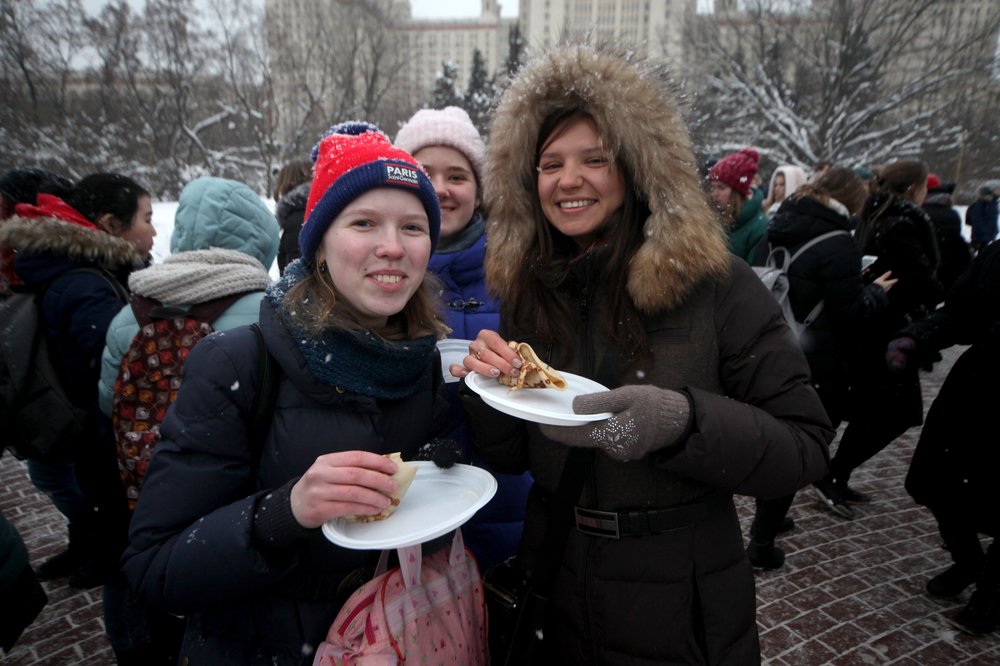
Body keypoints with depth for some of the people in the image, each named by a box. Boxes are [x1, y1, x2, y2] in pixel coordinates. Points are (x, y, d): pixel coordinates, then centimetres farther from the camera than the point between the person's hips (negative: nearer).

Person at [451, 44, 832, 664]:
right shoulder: (527, 291, -4)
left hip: (680, 602, -2)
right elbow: (509, 457, 1)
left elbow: (806, 447, -16)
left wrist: (680, 421, -32)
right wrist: (490, 389, -20)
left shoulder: (715, 286, -16)